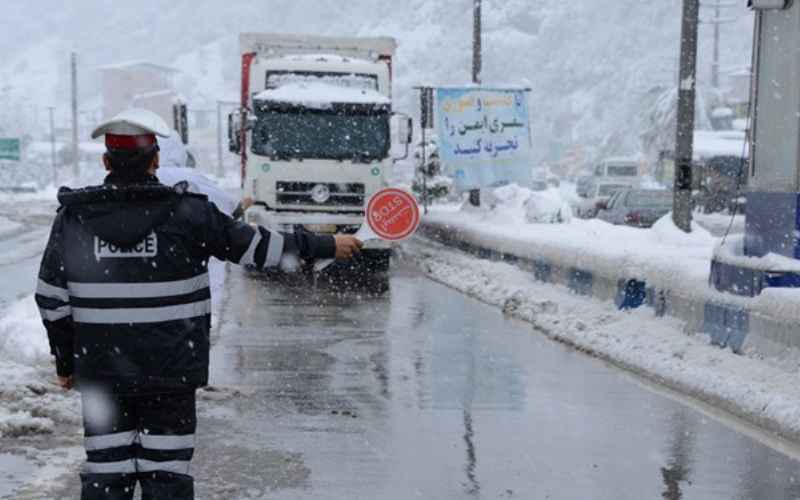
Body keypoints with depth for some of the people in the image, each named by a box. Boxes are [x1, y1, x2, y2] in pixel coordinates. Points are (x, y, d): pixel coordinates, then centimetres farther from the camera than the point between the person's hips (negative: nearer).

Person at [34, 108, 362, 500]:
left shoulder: (73, 216, -3)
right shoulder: (187, 212, -9)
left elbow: (52, 301, 2)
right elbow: (256, 247, -3)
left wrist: (65, 361, 16)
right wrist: (327, 246, 10)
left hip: (100, 369, 2)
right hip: (171, 369, -2)